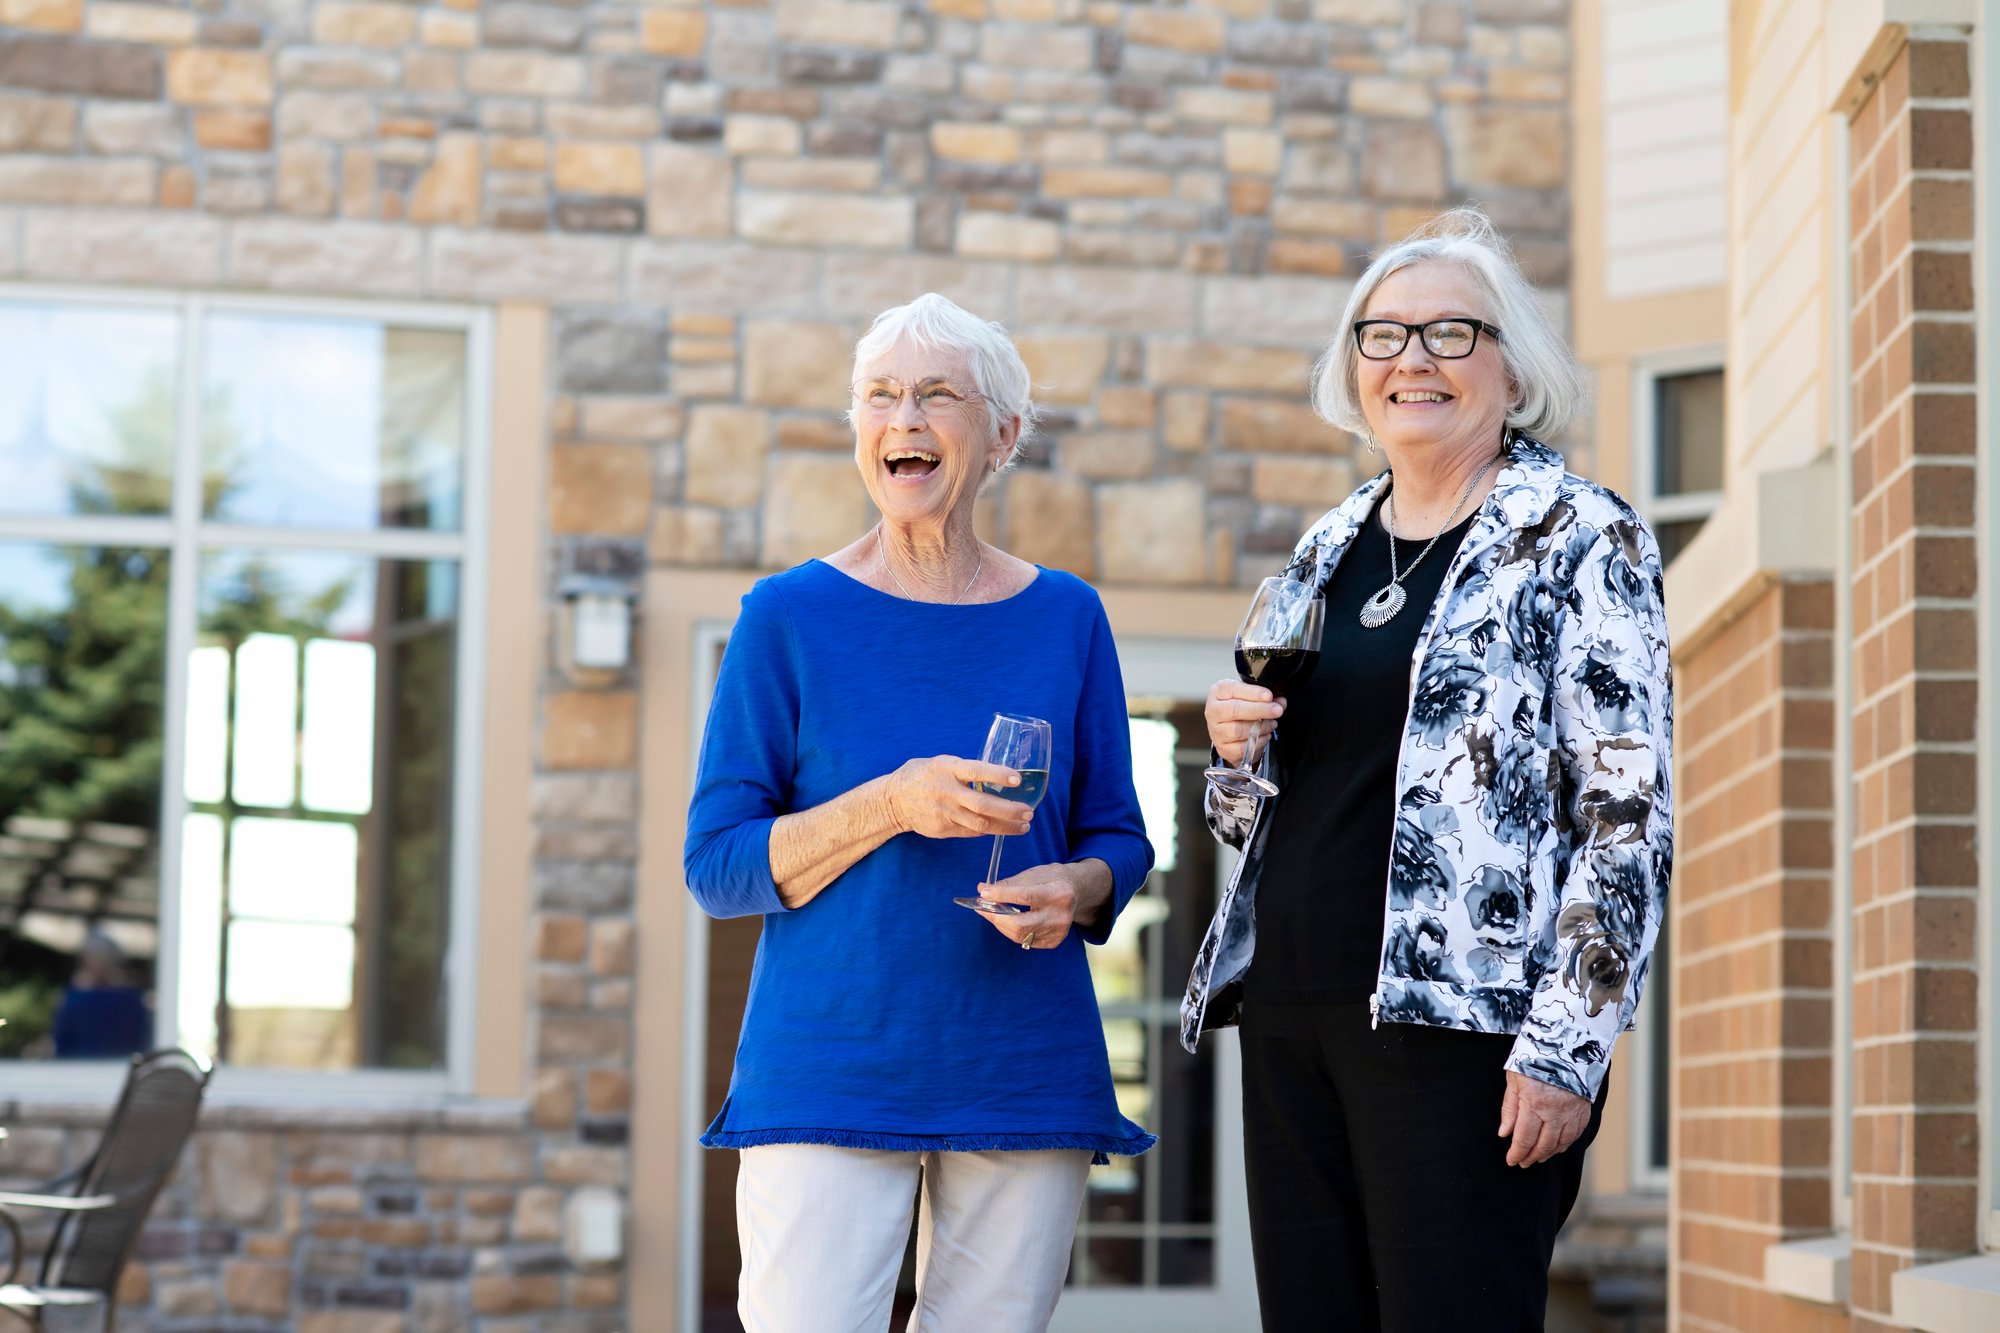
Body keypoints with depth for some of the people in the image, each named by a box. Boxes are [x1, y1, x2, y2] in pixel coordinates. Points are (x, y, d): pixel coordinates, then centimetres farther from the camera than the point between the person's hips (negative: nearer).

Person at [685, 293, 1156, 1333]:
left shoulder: (1065, 618, 8)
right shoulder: (790, 616, 0)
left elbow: (1118, 843, 14)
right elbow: (716, 867, -3)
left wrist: (1076, 888, -9)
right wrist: (889, 806, -18)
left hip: (1024, 1076, 3)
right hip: (827, 1072, -3)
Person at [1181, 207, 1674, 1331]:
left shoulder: (1580, 539, -2)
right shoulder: (1328, 551, 17)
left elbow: (1631, 810, -9)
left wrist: (1569, 1044, -16)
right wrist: (1236, 746, 2)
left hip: (1464, 1019, -6)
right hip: (1290, 1013, 6)